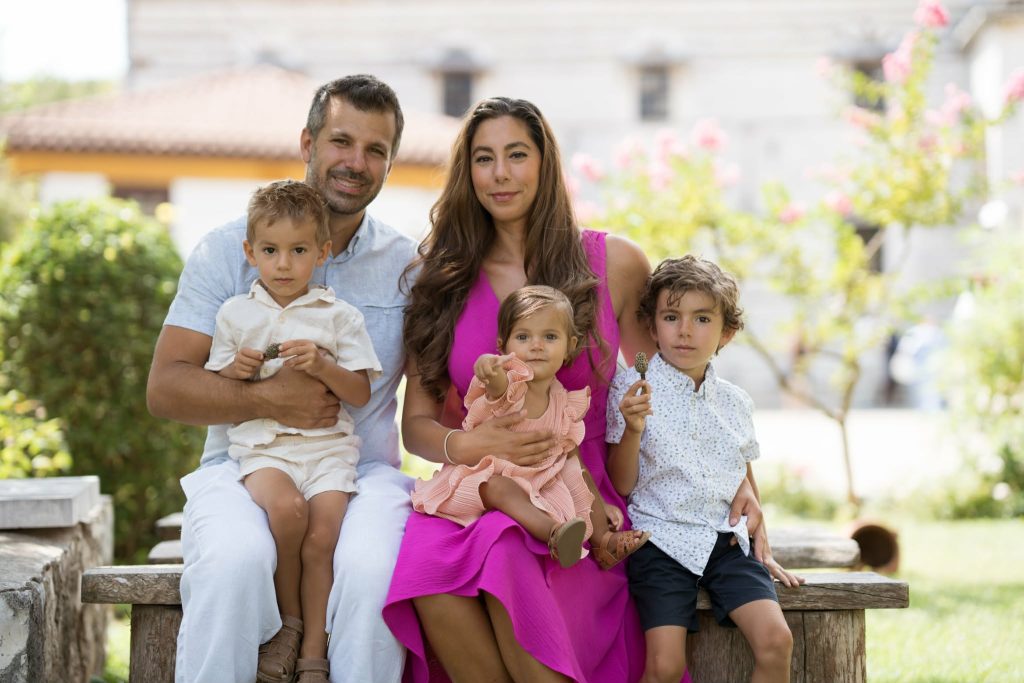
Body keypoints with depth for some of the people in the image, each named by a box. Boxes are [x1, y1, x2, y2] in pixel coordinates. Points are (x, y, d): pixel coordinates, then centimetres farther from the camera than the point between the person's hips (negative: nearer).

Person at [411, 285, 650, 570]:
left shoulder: (564, 404, 3)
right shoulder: (507, 384, -15)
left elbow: (572, 460, 10)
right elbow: (499, 384, -42)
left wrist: (598, 505, 6)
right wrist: (488, 366, -66)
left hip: (535, 486, 7)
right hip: (483, 477, -6)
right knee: (500, 487, -36)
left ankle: (601, 540, -7)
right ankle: (553, 533, -52)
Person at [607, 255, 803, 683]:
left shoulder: (734, 402, 12)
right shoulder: (631, 390, -1)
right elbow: (621, 485, -2)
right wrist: (633, 429, -19)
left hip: (727, 543, 4)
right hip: (662, 541, -4)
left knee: (776, 641, -17)